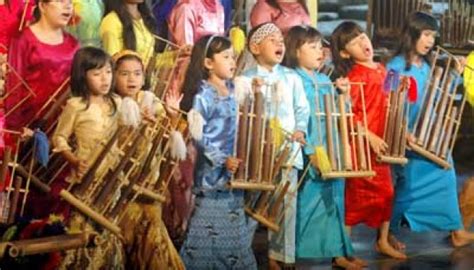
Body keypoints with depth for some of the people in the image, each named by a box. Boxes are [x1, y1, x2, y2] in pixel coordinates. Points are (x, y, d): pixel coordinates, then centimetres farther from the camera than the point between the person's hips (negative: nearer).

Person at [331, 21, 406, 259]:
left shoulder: (381, 69, 8)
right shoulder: (355, 76, -17)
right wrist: (370, 137, -23)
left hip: (381, 143, 8)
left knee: (385, 192, 16)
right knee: (356, 195, -1)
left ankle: (383, 241, 30)